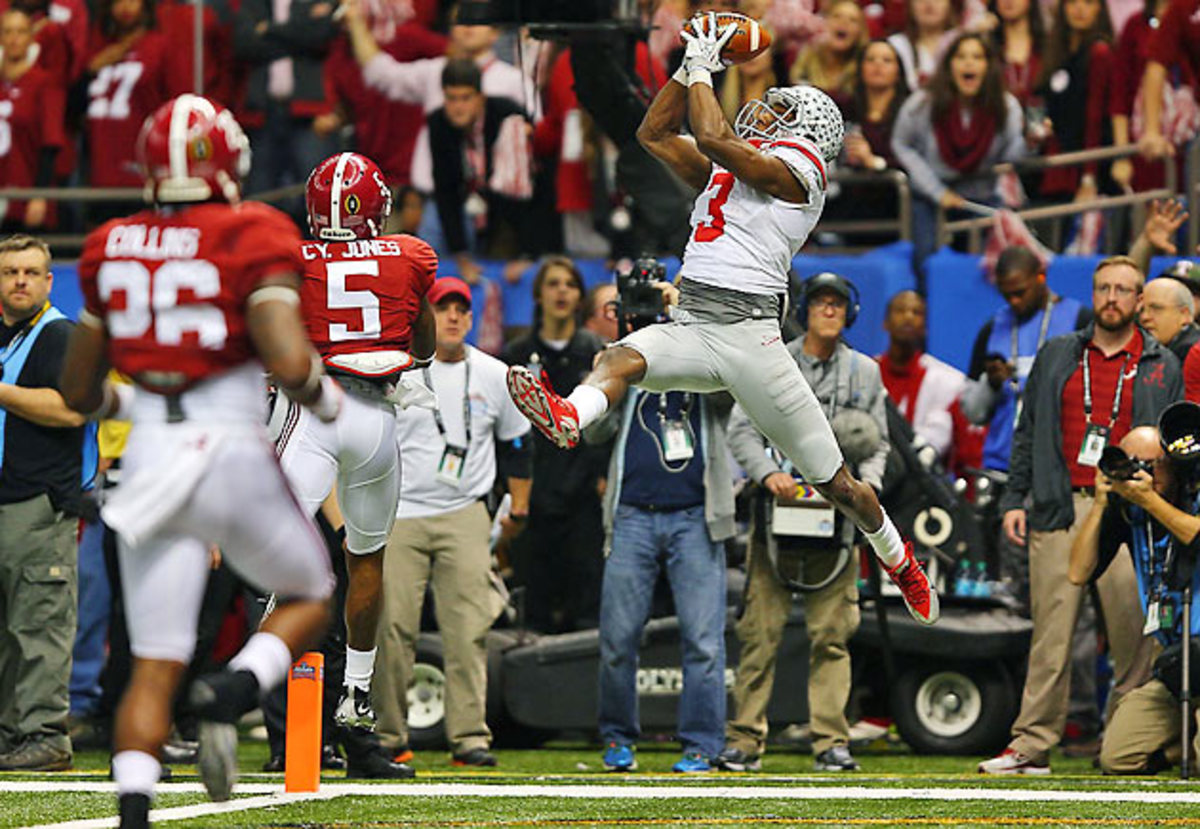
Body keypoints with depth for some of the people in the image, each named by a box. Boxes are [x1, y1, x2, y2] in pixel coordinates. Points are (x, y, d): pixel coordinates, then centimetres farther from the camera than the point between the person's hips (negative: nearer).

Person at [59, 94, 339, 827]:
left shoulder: (114, 250, 7)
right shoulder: (253, 240, -8)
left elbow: (80, 392, 13)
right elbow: (290, 364, -20)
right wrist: (331, 401, 1)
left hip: (151, 459, 4)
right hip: (234, 451, -4)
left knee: (155, 666, 6)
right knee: (311, 599, 21)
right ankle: (235, 691, -9)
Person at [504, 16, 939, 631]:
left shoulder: (795, 167, -1)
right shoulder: (725, 170, 23)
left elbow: (714, 137, -15)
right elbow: (654, 135, 32)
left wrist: (702, 73, 0)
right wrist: (689, 69, 22)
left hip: (746, 331, -6)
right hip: (687, 326, 6)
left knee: (834, 481, 2)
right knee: (620, 358, -29)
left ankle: (901, 562, 24)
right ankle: (568, 418, -59)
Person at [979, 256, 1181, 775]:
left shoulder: (1163, 368, 11)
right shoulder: (1057, 356, 17)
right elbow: (1028, 433, 17)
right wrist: (1015, 499, 9)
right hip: (1058, 510, 1)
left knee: (1131, 630, -5)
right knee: (1050, 633, -2)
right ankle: (1032, 746, -2)